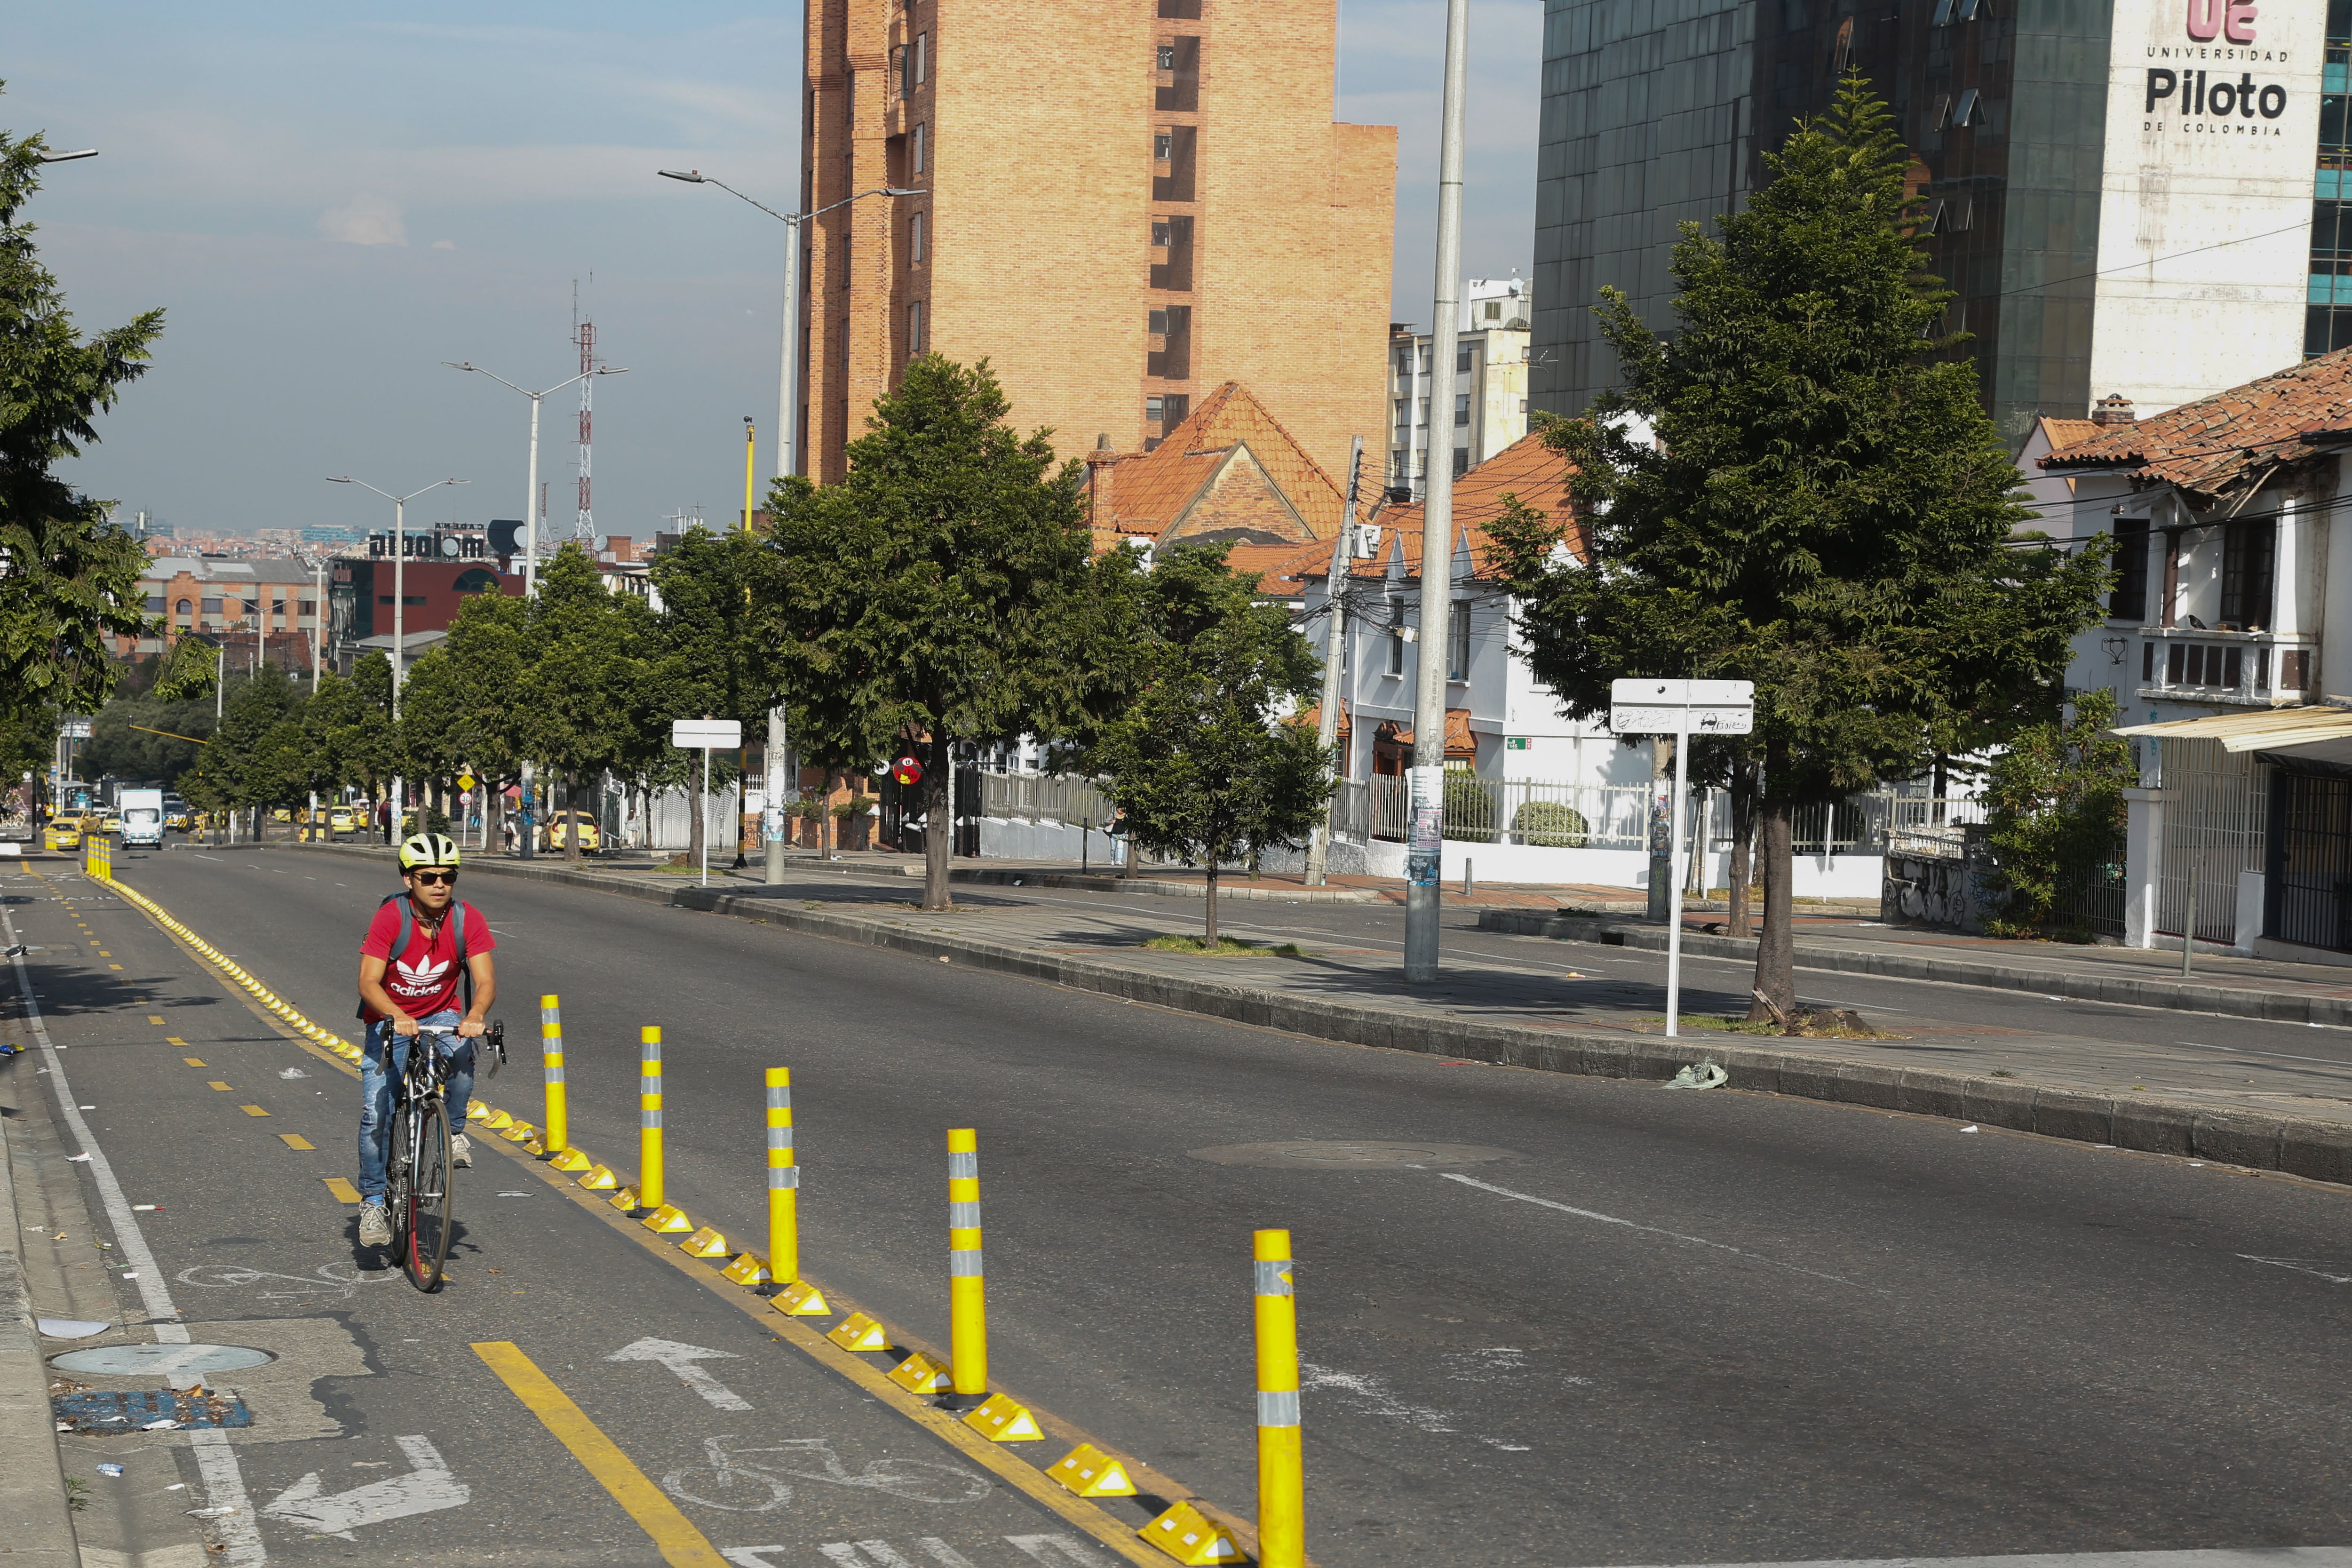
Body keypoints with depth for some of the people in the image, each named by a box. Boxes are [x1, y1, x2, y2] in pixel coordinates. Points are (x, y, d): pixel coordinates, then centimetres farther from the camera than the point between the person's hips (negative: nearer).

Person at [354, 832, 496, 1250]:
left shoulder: (467, 920, -16)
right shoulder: (391, 917, -22)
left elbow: (485, 980, -21)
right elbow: (369, 982, -28)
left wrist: (475, 1016, -43)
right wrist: (398, 1018, -47)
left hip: (442, 1015, 1)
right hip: (389, 1019, -1)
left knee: (462, 1055, -33)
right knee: (376, 1114, -10)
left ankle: (453, 1132, -9)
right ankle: (374, 1201, 5)